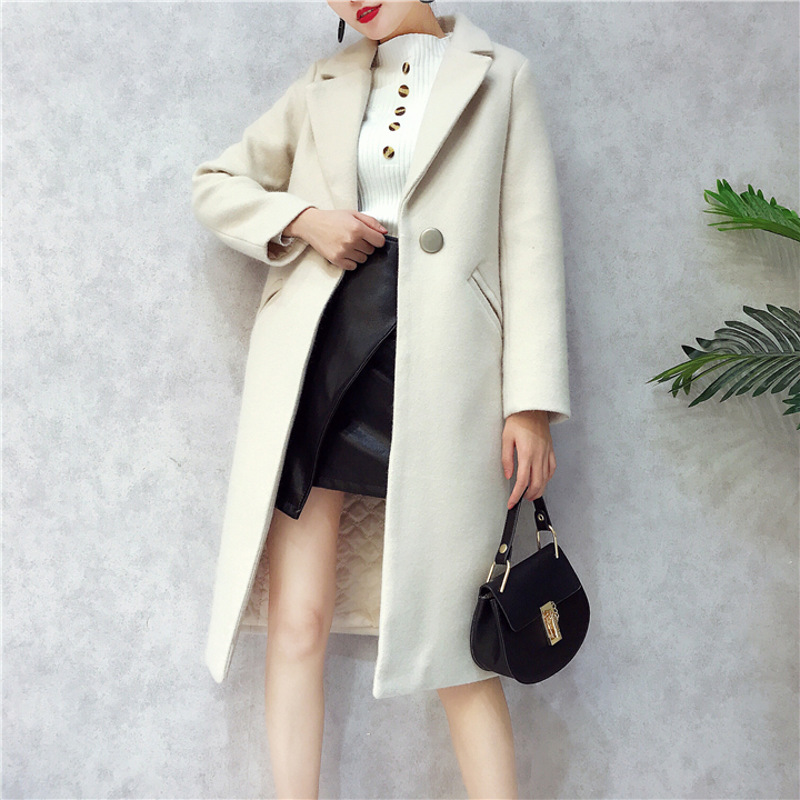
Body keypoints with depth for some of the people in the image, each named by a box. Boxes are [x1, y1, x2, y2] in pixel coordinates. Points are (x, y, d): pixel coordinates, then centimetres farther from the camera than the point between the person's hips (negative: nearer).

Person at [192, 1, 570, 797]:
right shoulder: (327, 83, 18)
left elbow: (532, 241, 3)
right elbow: (214, 184, 22)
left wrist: (531, 402, -7)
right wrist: (302, 218, 0)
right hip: (319, 350, 3)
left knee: (453, 633, -3)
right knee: (297, 621, -1)